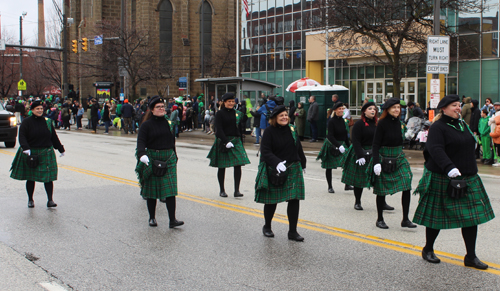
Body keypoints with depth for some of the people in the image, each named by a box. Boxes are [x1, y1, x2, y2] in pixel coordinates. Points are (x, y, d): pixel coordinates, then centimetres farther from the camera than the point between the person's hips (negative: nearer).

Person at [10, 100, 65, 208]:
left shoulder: (47, 122, 7)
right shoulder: (26, 122, -3)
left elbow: (54, 137, 14)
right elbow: (22, 136, -12)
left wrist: (61, 149, 18)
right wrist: (25, 148, -29)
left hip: (46, 154, 2)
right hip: (30, 154, -2)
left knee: (48, 177, -5)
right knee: (30, 178, 8)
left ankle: (50, 200, -3)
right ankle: (30, 200, 24)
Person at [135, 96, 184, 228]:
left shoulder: (168, 123, 10)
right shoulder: (147, 125, -4)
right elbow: (141, 141, -13)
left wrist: (174, 157, 19)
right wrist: (142, 154, -30)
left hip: (168, 160, 3)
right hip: (152, 160, -3)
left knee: (170, 189, -5)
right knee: (151, 190, 6)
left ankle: (172, 220, -7)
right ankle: (152, 218, 20)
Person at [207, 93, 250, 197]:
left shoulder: (237, 113, 11)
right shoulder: (220, 114, -3)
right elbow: (219, 130, -11)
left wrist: (239, 141, 10)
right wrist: (226, 142, -20)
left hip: (236, 141, 4)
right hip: (222, 142, -4)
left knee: (238, 165, -7)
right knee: (222, 167, 4)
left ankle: (237, 190, -4)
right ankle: (222, 190, 16)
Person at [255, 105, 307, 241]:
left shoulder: (292, 129, 6)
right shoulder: (269, 132, -9)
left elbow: (298, 148, 17)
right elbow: (265, 152, -15)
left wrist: (303, 164, 22)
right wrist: (277, 163, -29)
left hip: (293, 170, 4)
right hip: (274, 171, -4)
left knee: (294, 200, -2)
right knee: (271, 201, 8)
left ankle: (292, 231, 6)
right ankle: (267, 227, 30)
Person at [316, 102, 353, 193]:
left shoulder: (343, 121, 6)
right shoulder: (331, 121, -12)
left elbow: (345, 136, 15)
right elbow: (330, 136, -19)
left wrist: (349, 146, 12)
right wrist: (339, 146, -29)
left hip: (342, 145, 5)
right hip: (331, 146, -5)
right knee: (329, 167, 4)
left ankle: (347, 185, -1)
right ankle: (330, 187, 15)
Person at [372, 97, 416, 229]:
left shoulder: (400, 123, 6)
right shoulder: (382, 123, -11)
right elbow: (376, 144, -14)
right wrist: (376, 163, -20)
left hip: (399, 158, 5)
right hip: (384, 158, -5)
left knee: (407, 185, -6)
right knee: (382, 190, 3)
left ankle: (405, 219, 2)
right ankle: (380, 219, 18)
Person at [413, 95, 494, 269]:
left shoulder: (462, 124, 14)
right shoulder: (438, 127, -12)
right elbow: (435, 150, -27)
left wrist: (470, 171, 21)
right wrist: (449, 167, -39)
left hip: (467, 179, 7)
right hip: (442, 179, -7)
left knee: (471, 216, 3)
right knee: (437, 216, 4)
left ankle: (471, 257, 11)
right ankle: (428, 250, 25)